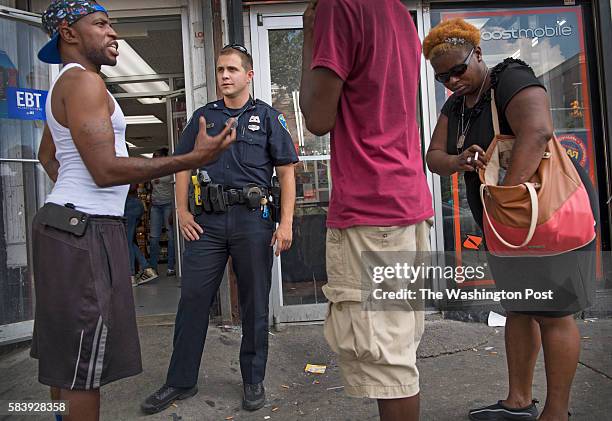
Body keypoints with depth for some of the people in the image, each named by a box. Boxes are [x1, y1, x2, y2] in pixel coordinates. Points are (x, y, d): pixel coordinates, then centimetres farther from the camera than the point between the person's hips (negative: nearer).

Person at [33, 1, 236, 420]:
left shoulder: (64, 86, 20)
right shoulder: (84, 80, -12)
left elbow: (47, 156, 33)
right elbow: (106, 170, -22)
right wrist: (193, 159, -21)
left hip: (67, 224, 11)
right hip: (85, 230, -11)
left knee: (64, 352, 19)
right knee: (84, 360, -3)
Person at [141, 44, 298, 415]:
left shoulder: (268, 116, 7)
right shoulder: (203, 116, 15)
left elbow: (287, 172, 2)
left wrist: (286, 223, -7)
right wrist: (182, 211, 5)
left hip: (253, 218, -2)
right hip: (208, 220, 3)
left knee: (255, 304, 6)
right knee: (193, 298, 4)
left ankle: (254, 381, 23)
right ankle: (181, 381, 20)